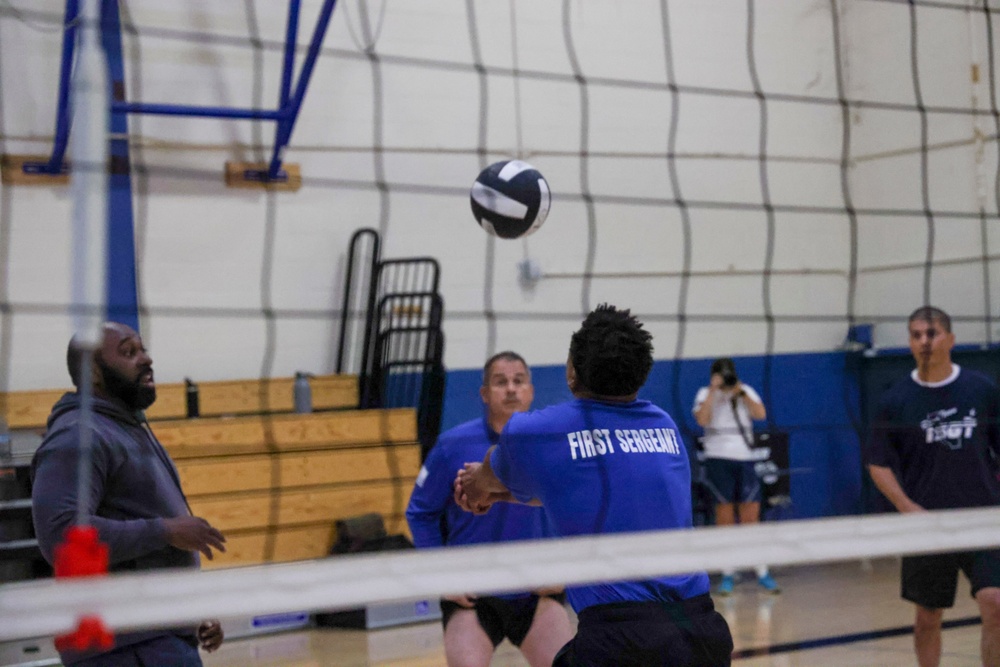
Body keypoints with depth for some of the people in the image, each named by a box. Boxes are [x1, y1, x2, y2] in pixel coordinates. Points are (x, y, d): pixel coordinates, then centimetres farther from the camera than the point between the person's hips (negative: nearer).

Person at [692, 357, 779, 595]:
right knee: (724, 519, -1)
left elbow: (761, 414, -5)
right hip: (718, 459, -2)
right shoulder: (706, 394, 4)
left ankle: (763, 573, 2)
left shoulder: (746, 391, 10)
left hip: (745, 459, 2)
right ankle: (728, 575, 5)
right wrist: (713, 391, -13)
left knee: (751, 518, -1)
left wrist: (740, 392, -11)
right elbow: (702, 420, -14)